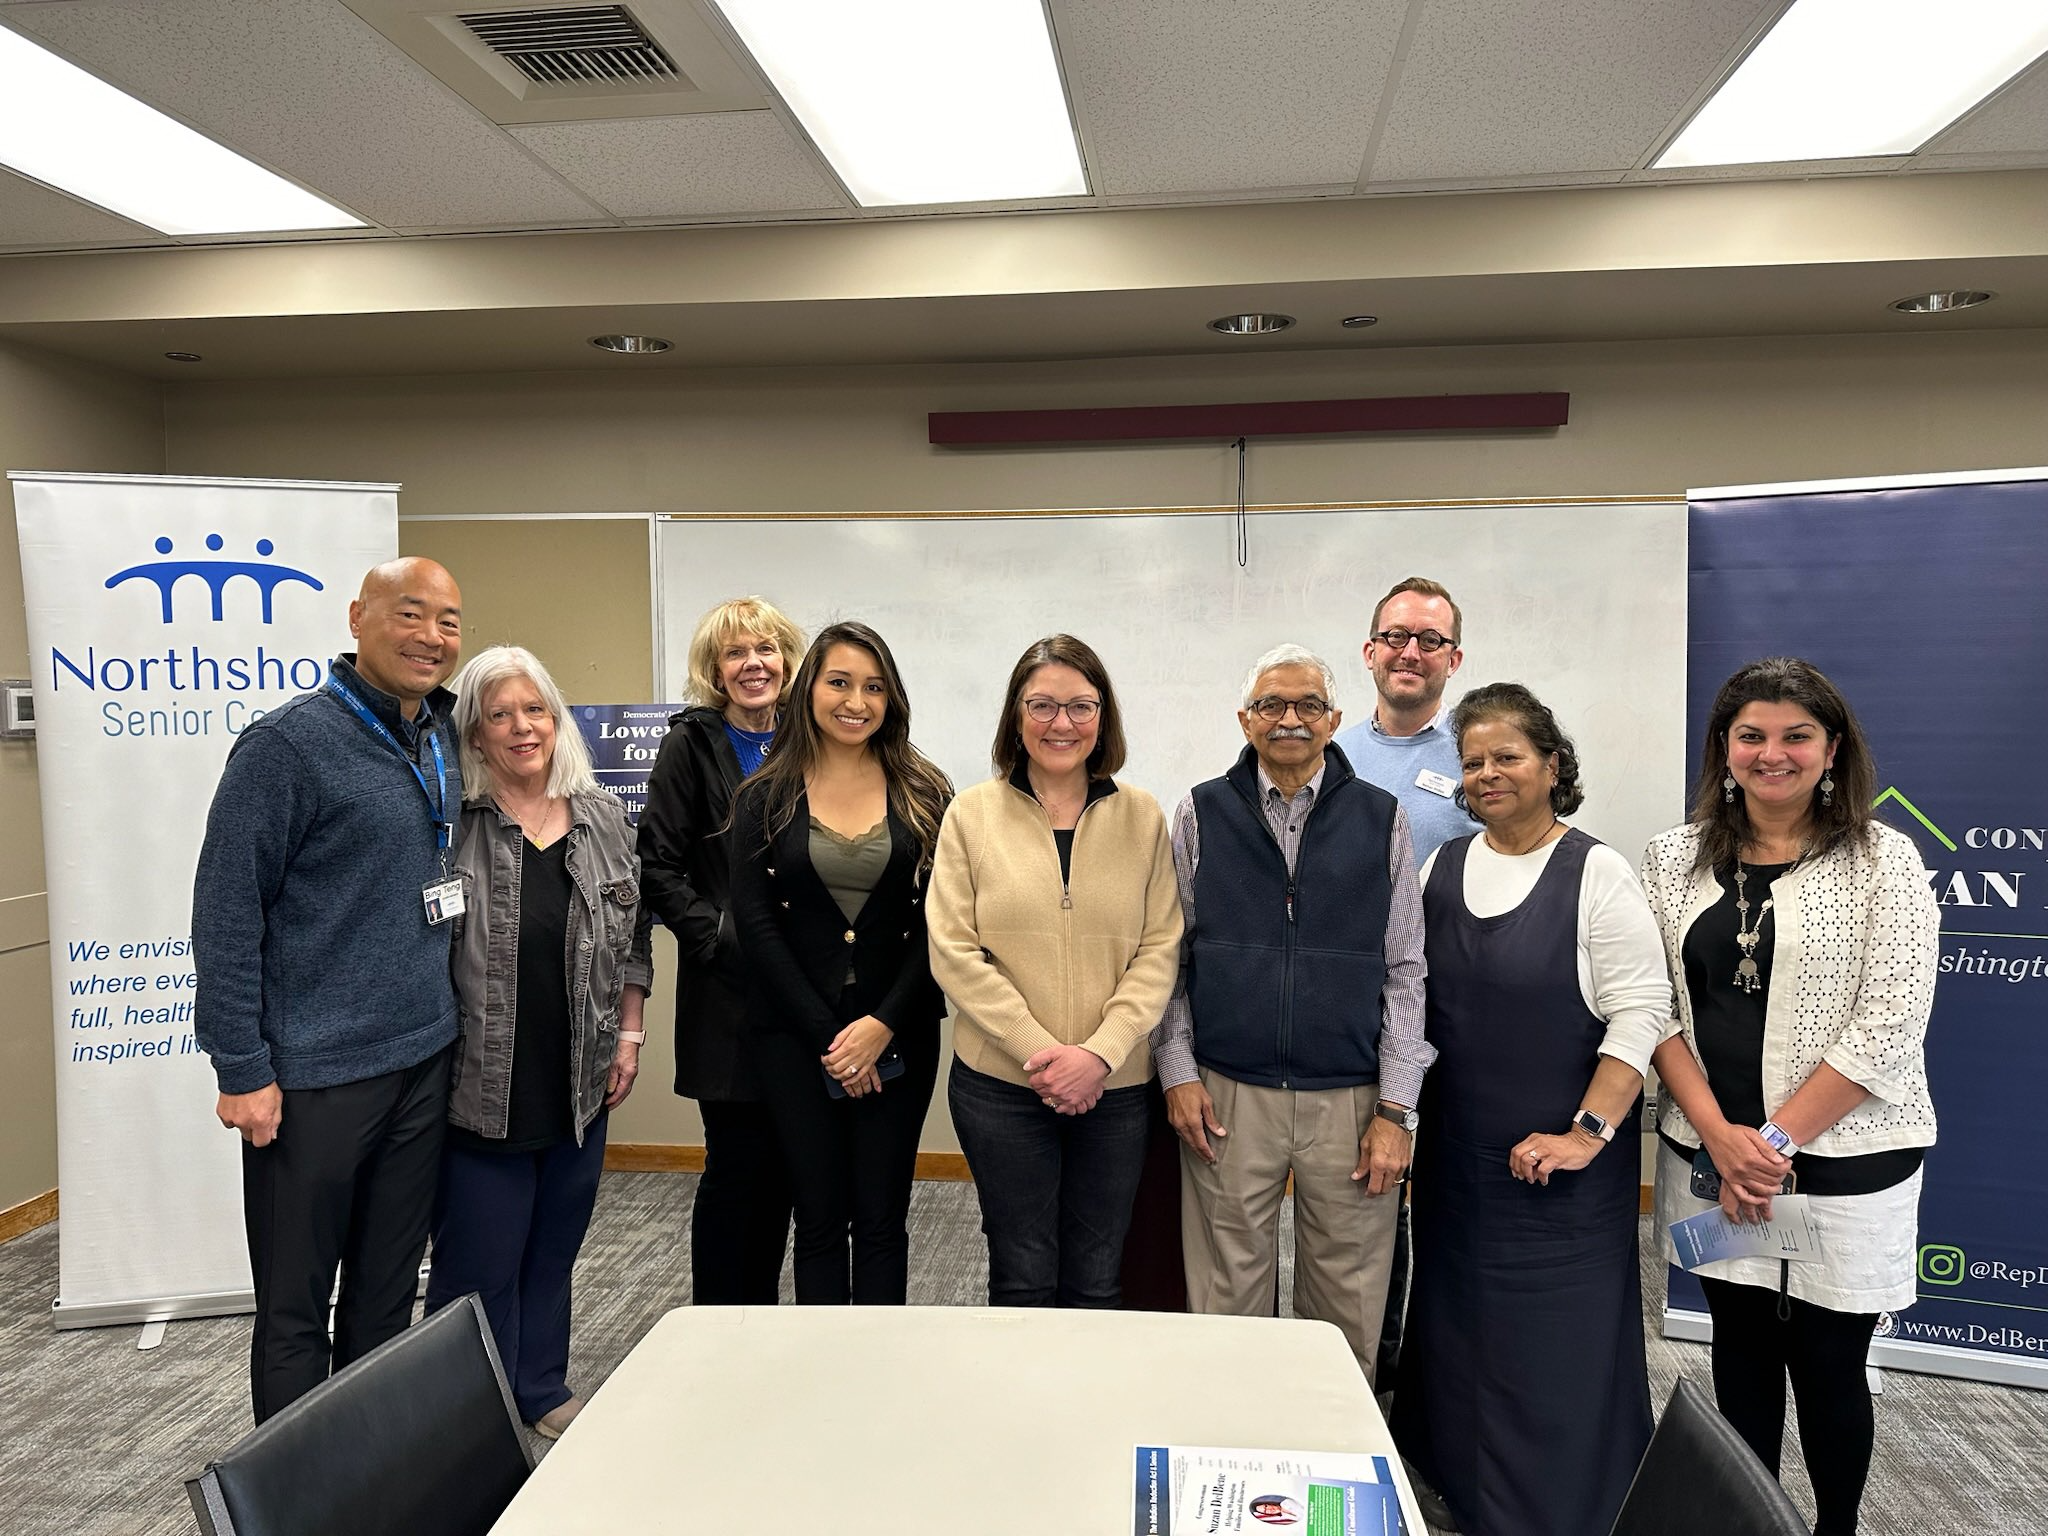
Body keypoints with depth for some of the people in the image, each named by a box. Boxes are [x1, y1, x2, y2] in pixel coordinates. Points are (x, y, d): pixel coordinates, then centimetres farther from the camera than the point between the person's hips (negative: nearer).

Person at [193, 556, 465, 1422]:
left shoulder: (442, 744, 9)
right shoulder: (291, 742, -12)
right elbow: (225, 908, -12)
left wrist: (447, 1024, 14)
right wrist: (242, 1069, -13)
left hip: (423, 1063, 6)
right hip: (315, 1076, -6)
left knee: (387, 1294, 17)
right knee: (295, 1308, 9)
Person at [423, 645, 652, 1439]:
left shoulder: (603, 816, 5)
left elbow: (631, 936, 11)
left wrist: (629, 1034, 8)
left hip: (577, 1078, 4)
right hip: (482, 1082, -4)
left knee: (554, 1245, 17)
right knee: (479, 1254, 6)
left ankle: (541, 1389, 35)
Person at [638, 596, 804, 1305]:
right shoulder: (691, 745, -2)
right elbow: (657, 868, -7)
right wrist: (726, 938, -14)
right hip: (728, 1000, -4)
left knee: (782, 1166, 11)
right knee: (737, 1163, 2)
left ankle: (763, 1318, 28)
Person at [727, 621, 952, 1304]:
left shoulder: (924, 794, 2)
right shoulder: (765, 798, 1)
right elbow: (755, 923, -4)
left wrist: (882, 1026, -12)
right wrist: (828, 1037, -9)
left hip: (899, 1035, 0)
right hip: (795, 1036, 0)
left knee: (881, 1219, 7)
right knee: (820, 1217, 9)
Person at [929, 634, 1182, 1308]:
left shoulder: (1141, 817, 3)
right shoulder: (973, 814, -1)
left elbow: (1160, 949, 0)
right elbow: (954, 952, -6)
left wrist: (1100, 1052, -13)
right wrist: (1039, 1050, -14)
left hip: (1115, 1087, 1)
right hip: (1000, 1084, -1)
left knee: (1095, 1281, 12)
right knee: (1022, 1278, 9)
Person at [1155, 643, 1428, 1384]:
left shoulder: (1382, 820, 4)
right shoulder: (1201, 814, 4)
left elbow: (1406, 970, 3)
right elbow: (1168, 956, 7)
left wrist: (1395, 1110, -1)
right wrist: (1178, 1072, -1)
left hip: (1350, 1100, 0)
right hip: (1228, 1096, 0)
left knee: (1348, 1313, 10)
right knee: (1227, 1298, 10)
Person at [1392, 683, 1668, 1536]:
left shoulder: (1597, 873, -9)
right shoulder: (1441, 867, 5)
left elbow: (1638, 1013, -12)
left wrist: (1589, 1132, -17)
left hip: (1562, 1159, -5)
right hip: (1456, 1148, 5)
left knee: (1557, 1336, 3)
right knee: (1460, 1321, 15)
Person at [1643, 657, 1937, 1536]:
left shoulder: (1883, 860, -6)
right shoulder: (1677, 859, 3)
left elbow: (1889, 1028, -11)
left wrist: (1776, 1141, -14)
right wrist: (1719, 1135, -10)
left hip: (1842, 1160, -3)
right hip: (1710, 1156, 3)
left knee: (1826, 1365, 9)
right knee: (1740, 1347, 15)